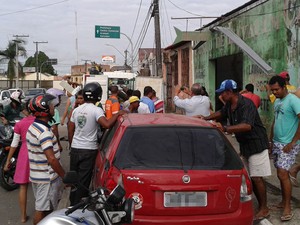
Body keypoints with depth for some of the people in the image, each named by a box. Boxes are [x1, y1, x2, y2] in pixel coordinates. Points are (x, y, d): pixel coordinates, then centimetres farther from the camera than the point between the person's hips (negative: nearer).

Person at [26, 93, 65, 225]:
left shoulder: (33, 126, 8)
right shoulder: (44, 132, -24)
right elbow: (52, 159, -25)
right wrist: (64, 176, -17)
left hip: (36, 174, 9)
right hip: (46, 178, -9)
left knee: (42, 208, 21)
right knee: (42, 210, 2)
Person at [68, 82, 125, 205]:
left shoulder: (76, 110, 6)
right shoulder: (96, 110, -14)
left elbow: (70, 131, 11)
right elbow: (107, 124, -31)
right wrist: (117, 114, -17)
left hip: (75, 149, 6)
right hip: (88, 150, -6)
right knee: (83, 181, 3)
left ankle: (73, 204, 31)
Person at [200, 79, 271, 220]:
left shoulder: (246, 104, -24)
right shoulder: (229, 105, 3)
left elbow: (247, 126, -38)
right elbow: (221, 113, 26)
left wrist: (225, 129, -44)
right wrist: (205, 118, 17)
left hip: (256, 144, -9)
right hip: (244, 145, 9)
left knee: (256, 177, -5)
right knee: (251, 177, 11)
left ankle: (264, 209, 8)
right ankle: (260, 205, 22)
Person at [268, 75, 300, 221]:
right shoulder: (277, 101, 12)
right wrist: (270, 140, 19)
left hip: (288, 145, -8)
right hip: (277, 143, 8)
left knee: (282, 174, -12)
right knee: (281, 173, 14)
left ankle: (287, 208, -3)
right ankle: (284, 201, 25)